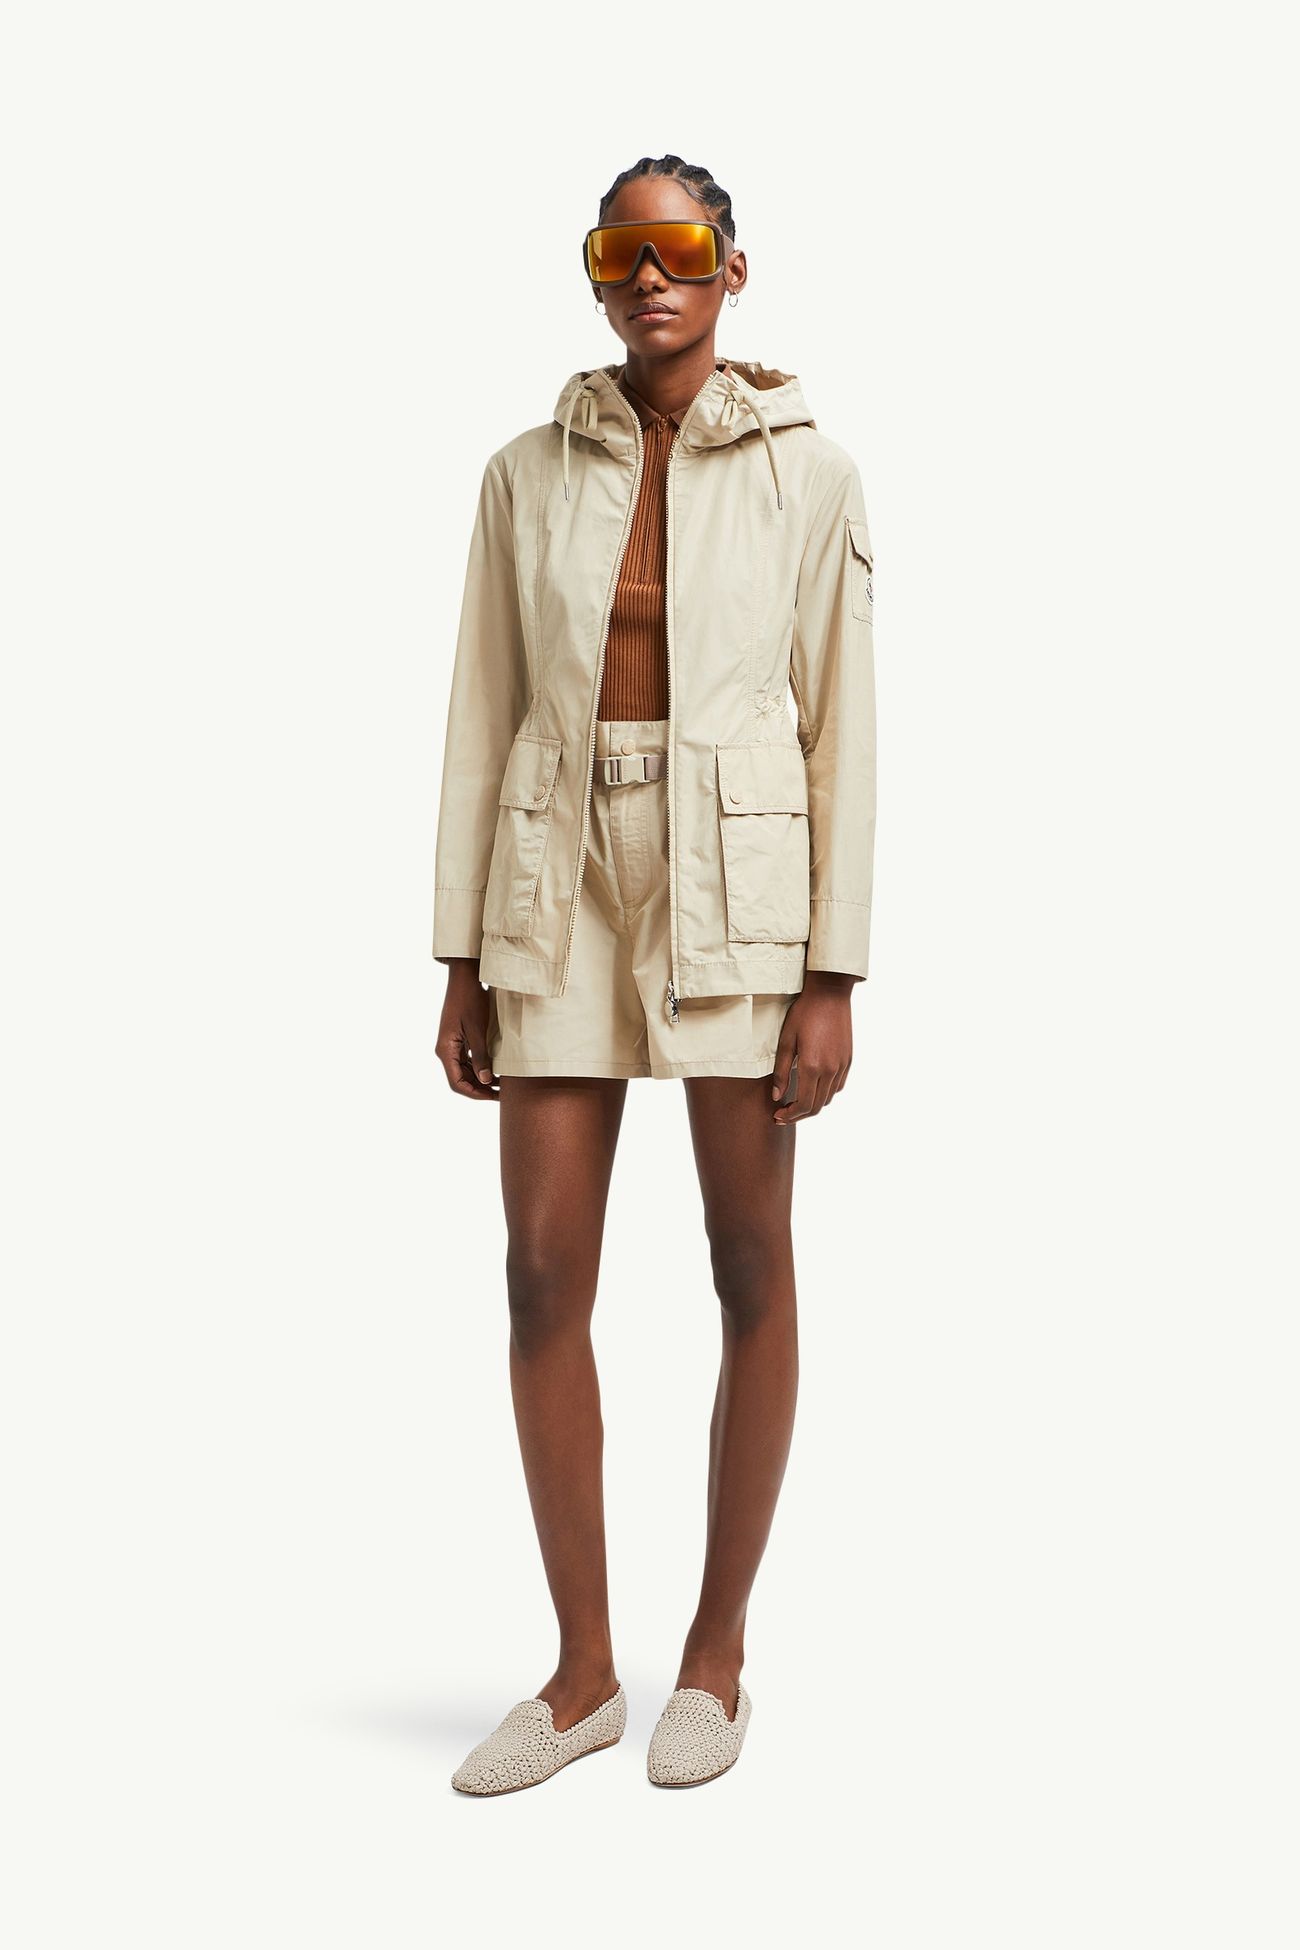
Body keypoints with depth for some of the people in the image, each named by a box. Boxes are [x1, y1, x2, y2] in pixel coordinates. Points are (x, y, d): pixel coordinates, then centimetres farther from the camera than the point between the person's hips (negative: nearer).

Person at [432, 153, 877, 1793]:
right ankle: (583, 1673, 14)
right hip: (562, 882, 3)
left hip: (737, 878, -2)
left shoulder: (808, 475, 0)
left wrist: (833, 977, -8)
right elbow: (484, 718, 7)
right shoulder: (527, 475, 7)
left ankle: (719, 1651, 21)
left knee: (749, 1267, 5)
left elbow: (845, 729, -2)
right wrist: (464, 960, 4)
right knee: (543, 1275, -1)